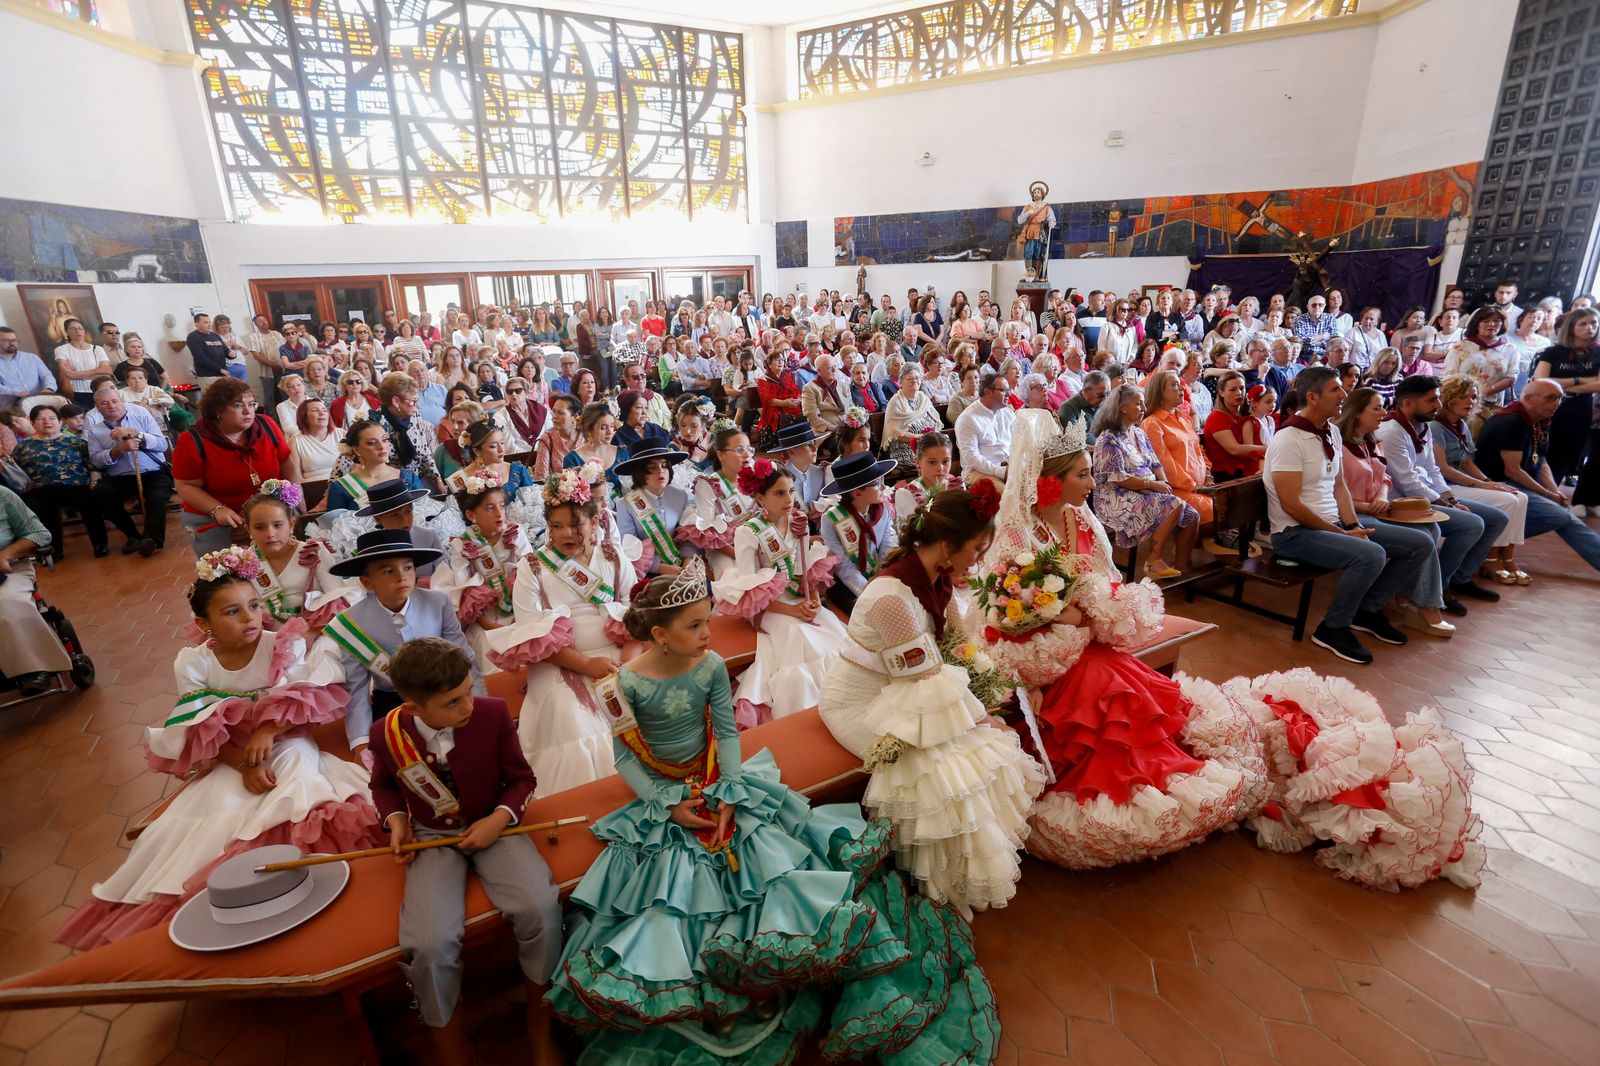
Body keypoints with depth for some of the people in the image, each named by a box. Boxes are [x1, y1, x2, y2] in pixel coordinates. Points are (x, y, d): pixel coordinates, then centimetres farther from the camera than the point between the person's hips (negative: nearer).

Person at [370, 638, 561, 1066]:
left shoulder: (493, 714, -18)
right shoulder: (386, 734, -14)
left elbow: (521, 779, -3)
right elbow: (383, 785, 10)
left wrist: (499, 819, -19)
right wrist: (396, 821, -7)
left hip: (492, 826, -1)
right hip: (431, 838, 1)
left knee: (541, 909, -24)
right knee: (429, 945, -24)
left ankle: (540, 1023, 7)